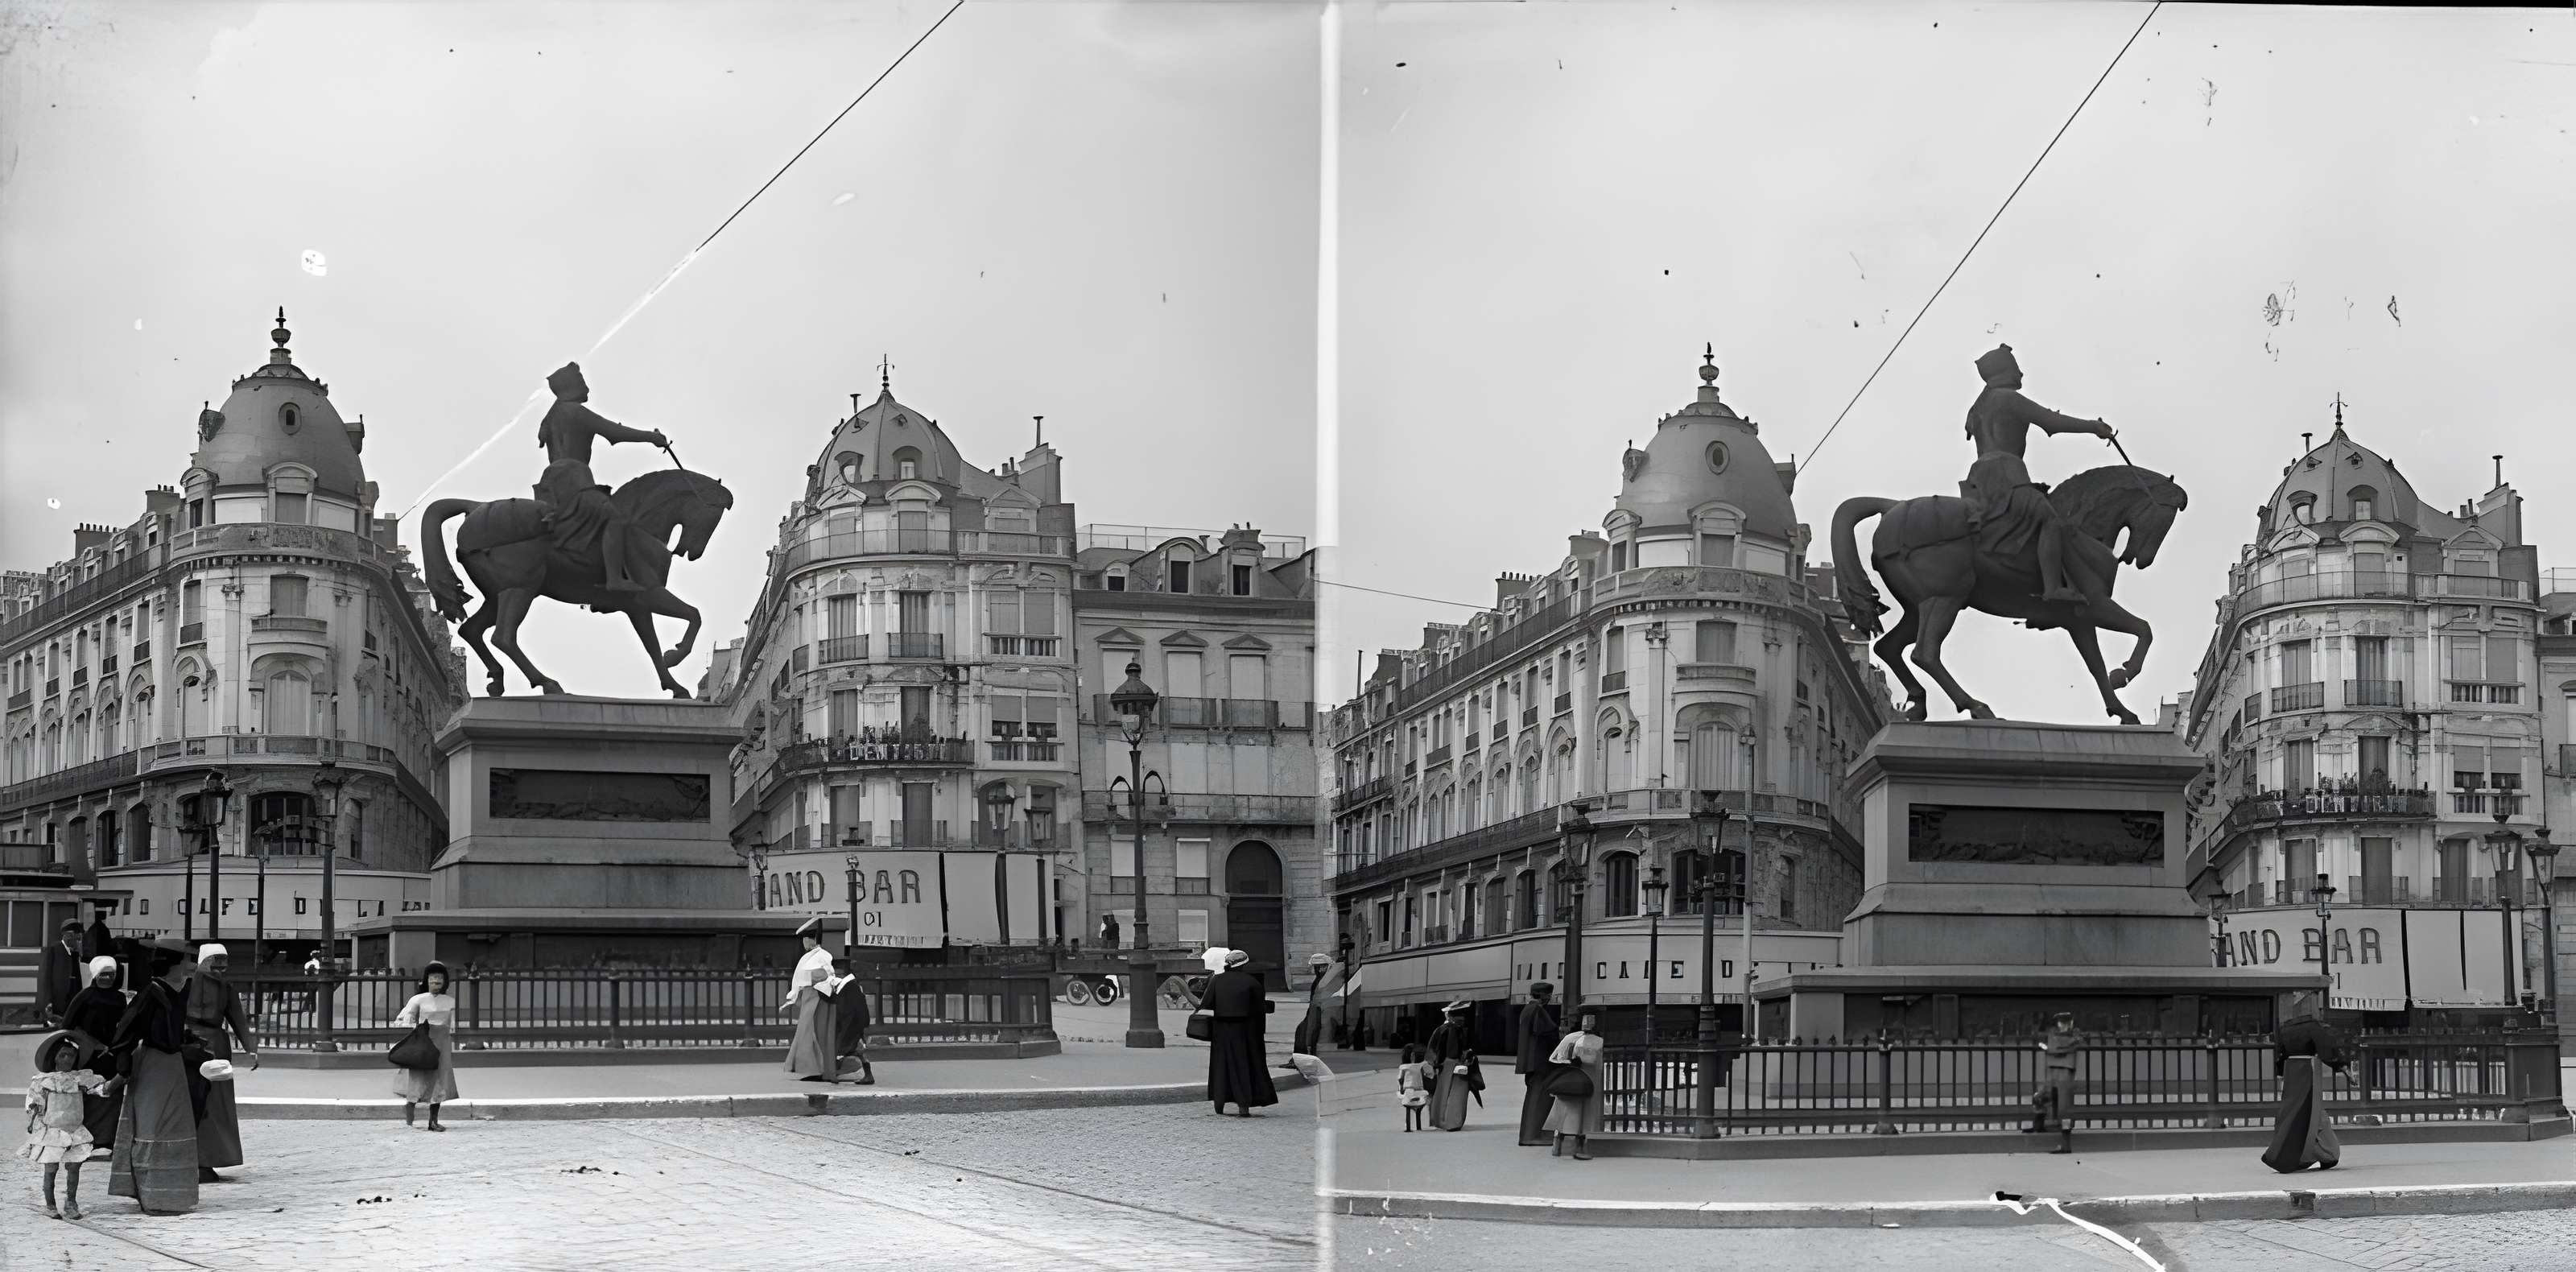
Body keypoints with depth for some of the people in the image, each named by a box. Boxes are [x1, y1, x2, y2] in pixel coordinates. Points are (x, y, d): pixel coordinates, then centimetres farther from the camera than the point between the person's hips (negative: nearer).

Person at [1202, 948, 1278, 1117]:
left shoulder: (1216, 980, -1)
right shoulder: (1251, 982, -7)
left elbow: (1205, 1004, -3)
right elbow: (1261, 1007, -4)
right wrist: (1271, 1004, 16)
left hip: (1221, 1030, 2)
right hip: (1244, 1031, -2)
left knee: (1221, 1065, 12)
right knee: (1244, 1064, 5)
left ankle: (1219, 1105, 13)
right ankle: (1244, 1105, 0)